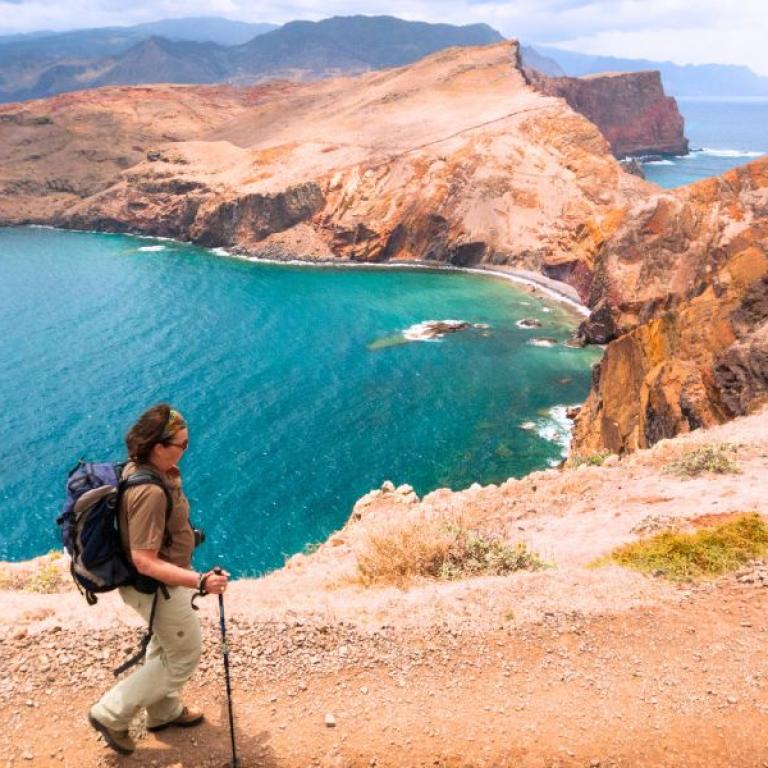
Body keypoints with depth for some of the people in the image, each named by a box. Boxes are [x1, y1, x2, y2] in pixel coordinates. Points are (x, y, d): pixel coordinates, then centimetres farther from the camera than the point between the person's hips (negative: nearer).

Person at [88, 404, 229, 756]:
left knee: (165, 644, 28)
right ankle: (111, 714, 19)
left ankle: (164, 710, 51)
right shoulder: (150, 492, -36)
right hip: (157, 587, -9)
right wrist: (200, 582, -39)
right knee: (184, 655, 10)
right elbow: (145, 561, -35)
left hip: (157, 582, 9)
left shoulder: (138, 467, -7)